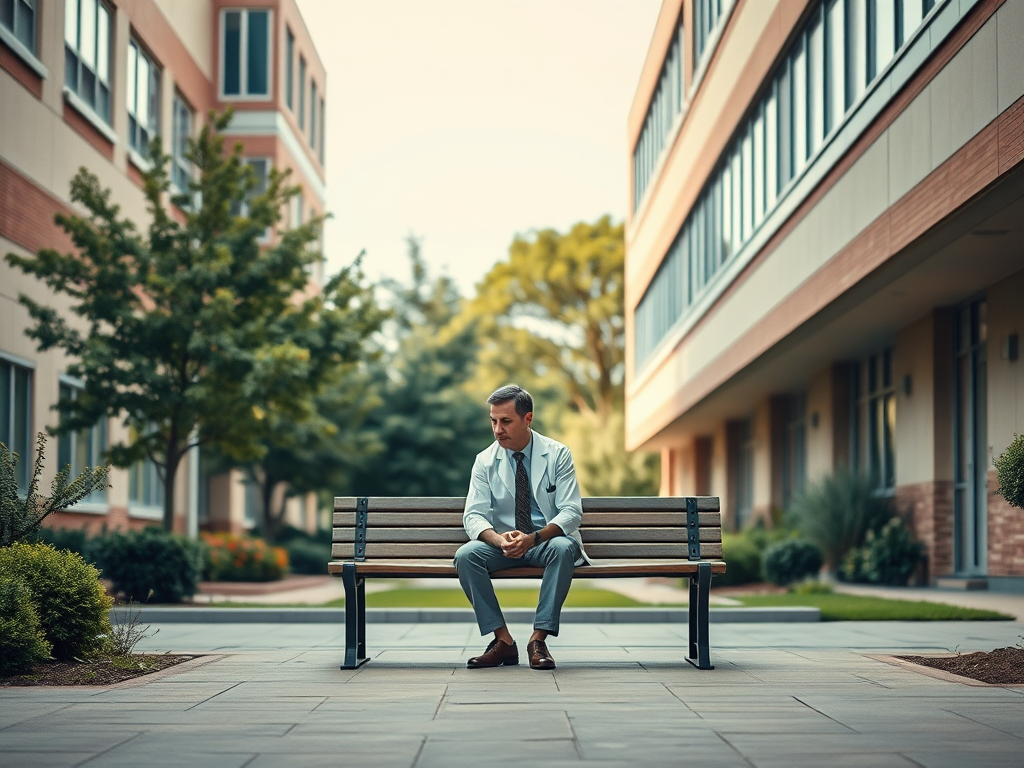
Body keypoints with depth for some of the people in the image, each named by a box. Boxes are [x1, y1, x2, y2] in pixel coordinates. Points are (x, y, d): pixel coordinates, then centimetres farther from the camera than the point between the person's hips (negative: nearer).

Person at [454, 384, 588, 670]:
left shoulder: (557, 454, -5)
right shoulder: (485, 461, 1)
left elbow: (571, 512, -11)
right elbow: (474, 515, -5)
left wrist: (533, 538, -30)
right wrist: (498, 539, -29)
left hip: (548, 541, -2)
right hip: (503, 544, 2)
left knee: (564, 547, -37)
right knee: (465, 555, -28)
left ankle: (538, 639, -31)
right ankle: (503, 640, -23)